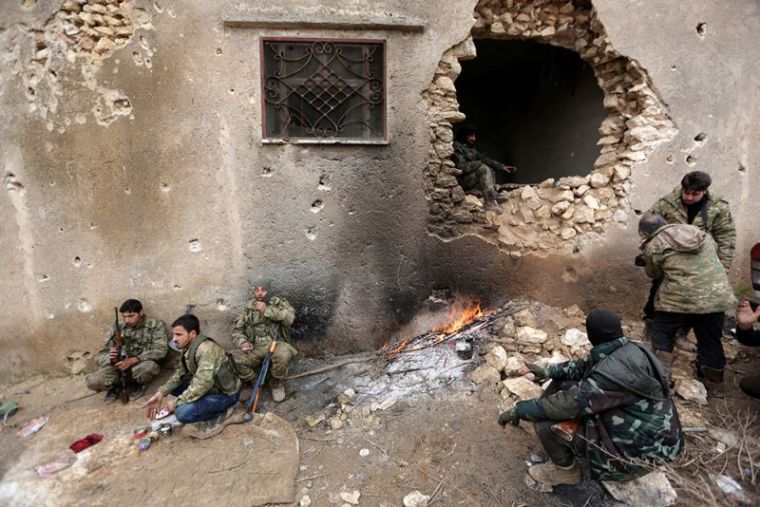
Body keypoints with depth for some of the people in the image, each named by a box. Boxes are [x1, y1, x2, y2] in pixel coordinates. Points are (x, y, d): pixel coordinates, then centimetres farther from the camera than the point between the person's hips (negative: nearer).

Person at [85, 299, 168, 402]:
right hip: (119, 368, 2)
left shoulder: (156, 325, -2)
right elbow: (99, 357, 4)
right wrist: (110, 358, -21)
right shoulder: (116, 329, 6)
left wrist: (133, 360, -25)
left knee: (149, 366, -37)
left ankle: (137, 384, -2)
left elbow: (161, 350, -14)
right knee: (91, 381, -24)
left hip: (141, 368, -2)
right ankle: (116, 386, 8)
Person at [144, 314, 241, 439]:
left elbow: (201, 386, -32)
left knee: (183, 413, -25)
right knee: (174, 386, 7)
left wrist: (176, 402, -20)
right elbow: (180, 373, 8)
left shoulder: (206, 350, -29)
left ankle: (222, 413, -4)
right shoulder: (189, 347, 0)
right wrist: (160, 394, -4)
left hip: (225, 394, -9)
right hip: (210, 386, 9)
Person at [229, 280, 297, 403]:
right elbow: (237, 331, 14)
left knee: (283, 354, -37)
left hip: (275, 344, -3)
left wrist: (267, 310, -22)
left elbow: (290, 317, -17)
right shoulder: (248, 309, 13)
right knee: (233, 358, -24)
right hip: (255, 348, 3)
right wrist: (242, 342, -8)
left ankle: (277, 383, -4)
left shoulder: (279, 302, 2)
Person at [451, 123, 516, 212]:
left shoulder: (470, 148, 15)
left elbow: (483, 158, 12)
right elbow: (461, 167, -23)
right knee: (483, 169, -21)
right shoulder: (457, 147, -12)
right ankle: (490, 203, -24)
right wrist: (479, 163, -12)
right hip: (460, 179, -9)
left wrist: (501, 166, 3)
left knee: (490, 170, 10)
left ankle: (493, 197, -6)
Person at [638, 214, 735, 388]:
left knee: (663, 335, 16)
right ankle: (713, 381, 37)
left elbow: (653, 274, 10)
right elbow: (714, 248, 30)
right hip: (716, 295, 5)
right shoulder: (697, 231, 13)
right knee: (711, 340, 20)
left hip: (680, 298, -5)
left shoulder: (653, 246, -4)